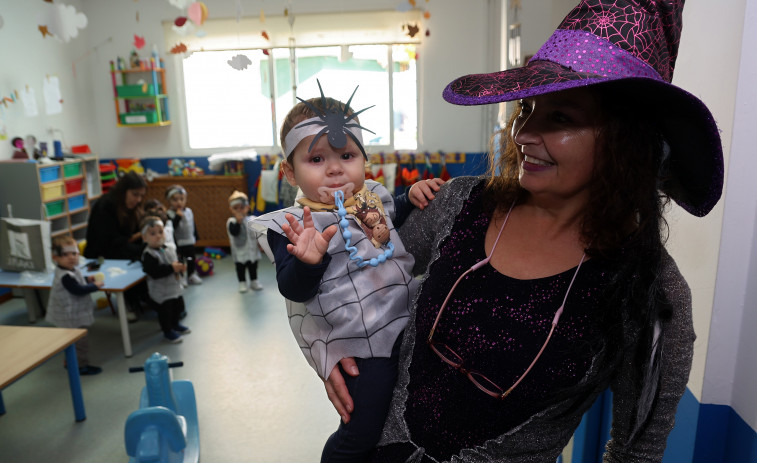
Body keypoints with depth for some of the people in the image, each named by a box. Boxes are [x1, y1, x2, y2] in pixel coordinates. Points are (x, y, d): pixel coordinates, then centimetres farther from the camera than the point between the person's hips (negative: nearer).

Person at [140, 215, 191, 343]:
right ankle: (167, 331, 25)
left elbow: (176, 262, 17)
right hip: (161, 292, -8)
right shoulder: (148, 255, -22)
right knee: (165, 312, 4)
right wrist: (172, 268, -31)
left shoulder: (169, 249, 3)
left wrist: (181, 267, -6)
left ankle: (175, 325, 45)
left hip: (175, 287, 8)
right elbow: (154, 272, -31)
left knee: (178, 307, 22)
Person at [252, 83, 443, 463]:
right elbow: (293, 289, -19)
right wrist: (308, 260, -39)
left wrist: (413, 197, 2)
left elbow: (395, 218, 22)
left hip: (411, 324, 7)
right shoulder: (293, 226, -14)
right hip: (360, 350, -6)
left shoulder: (374, 196, 3)